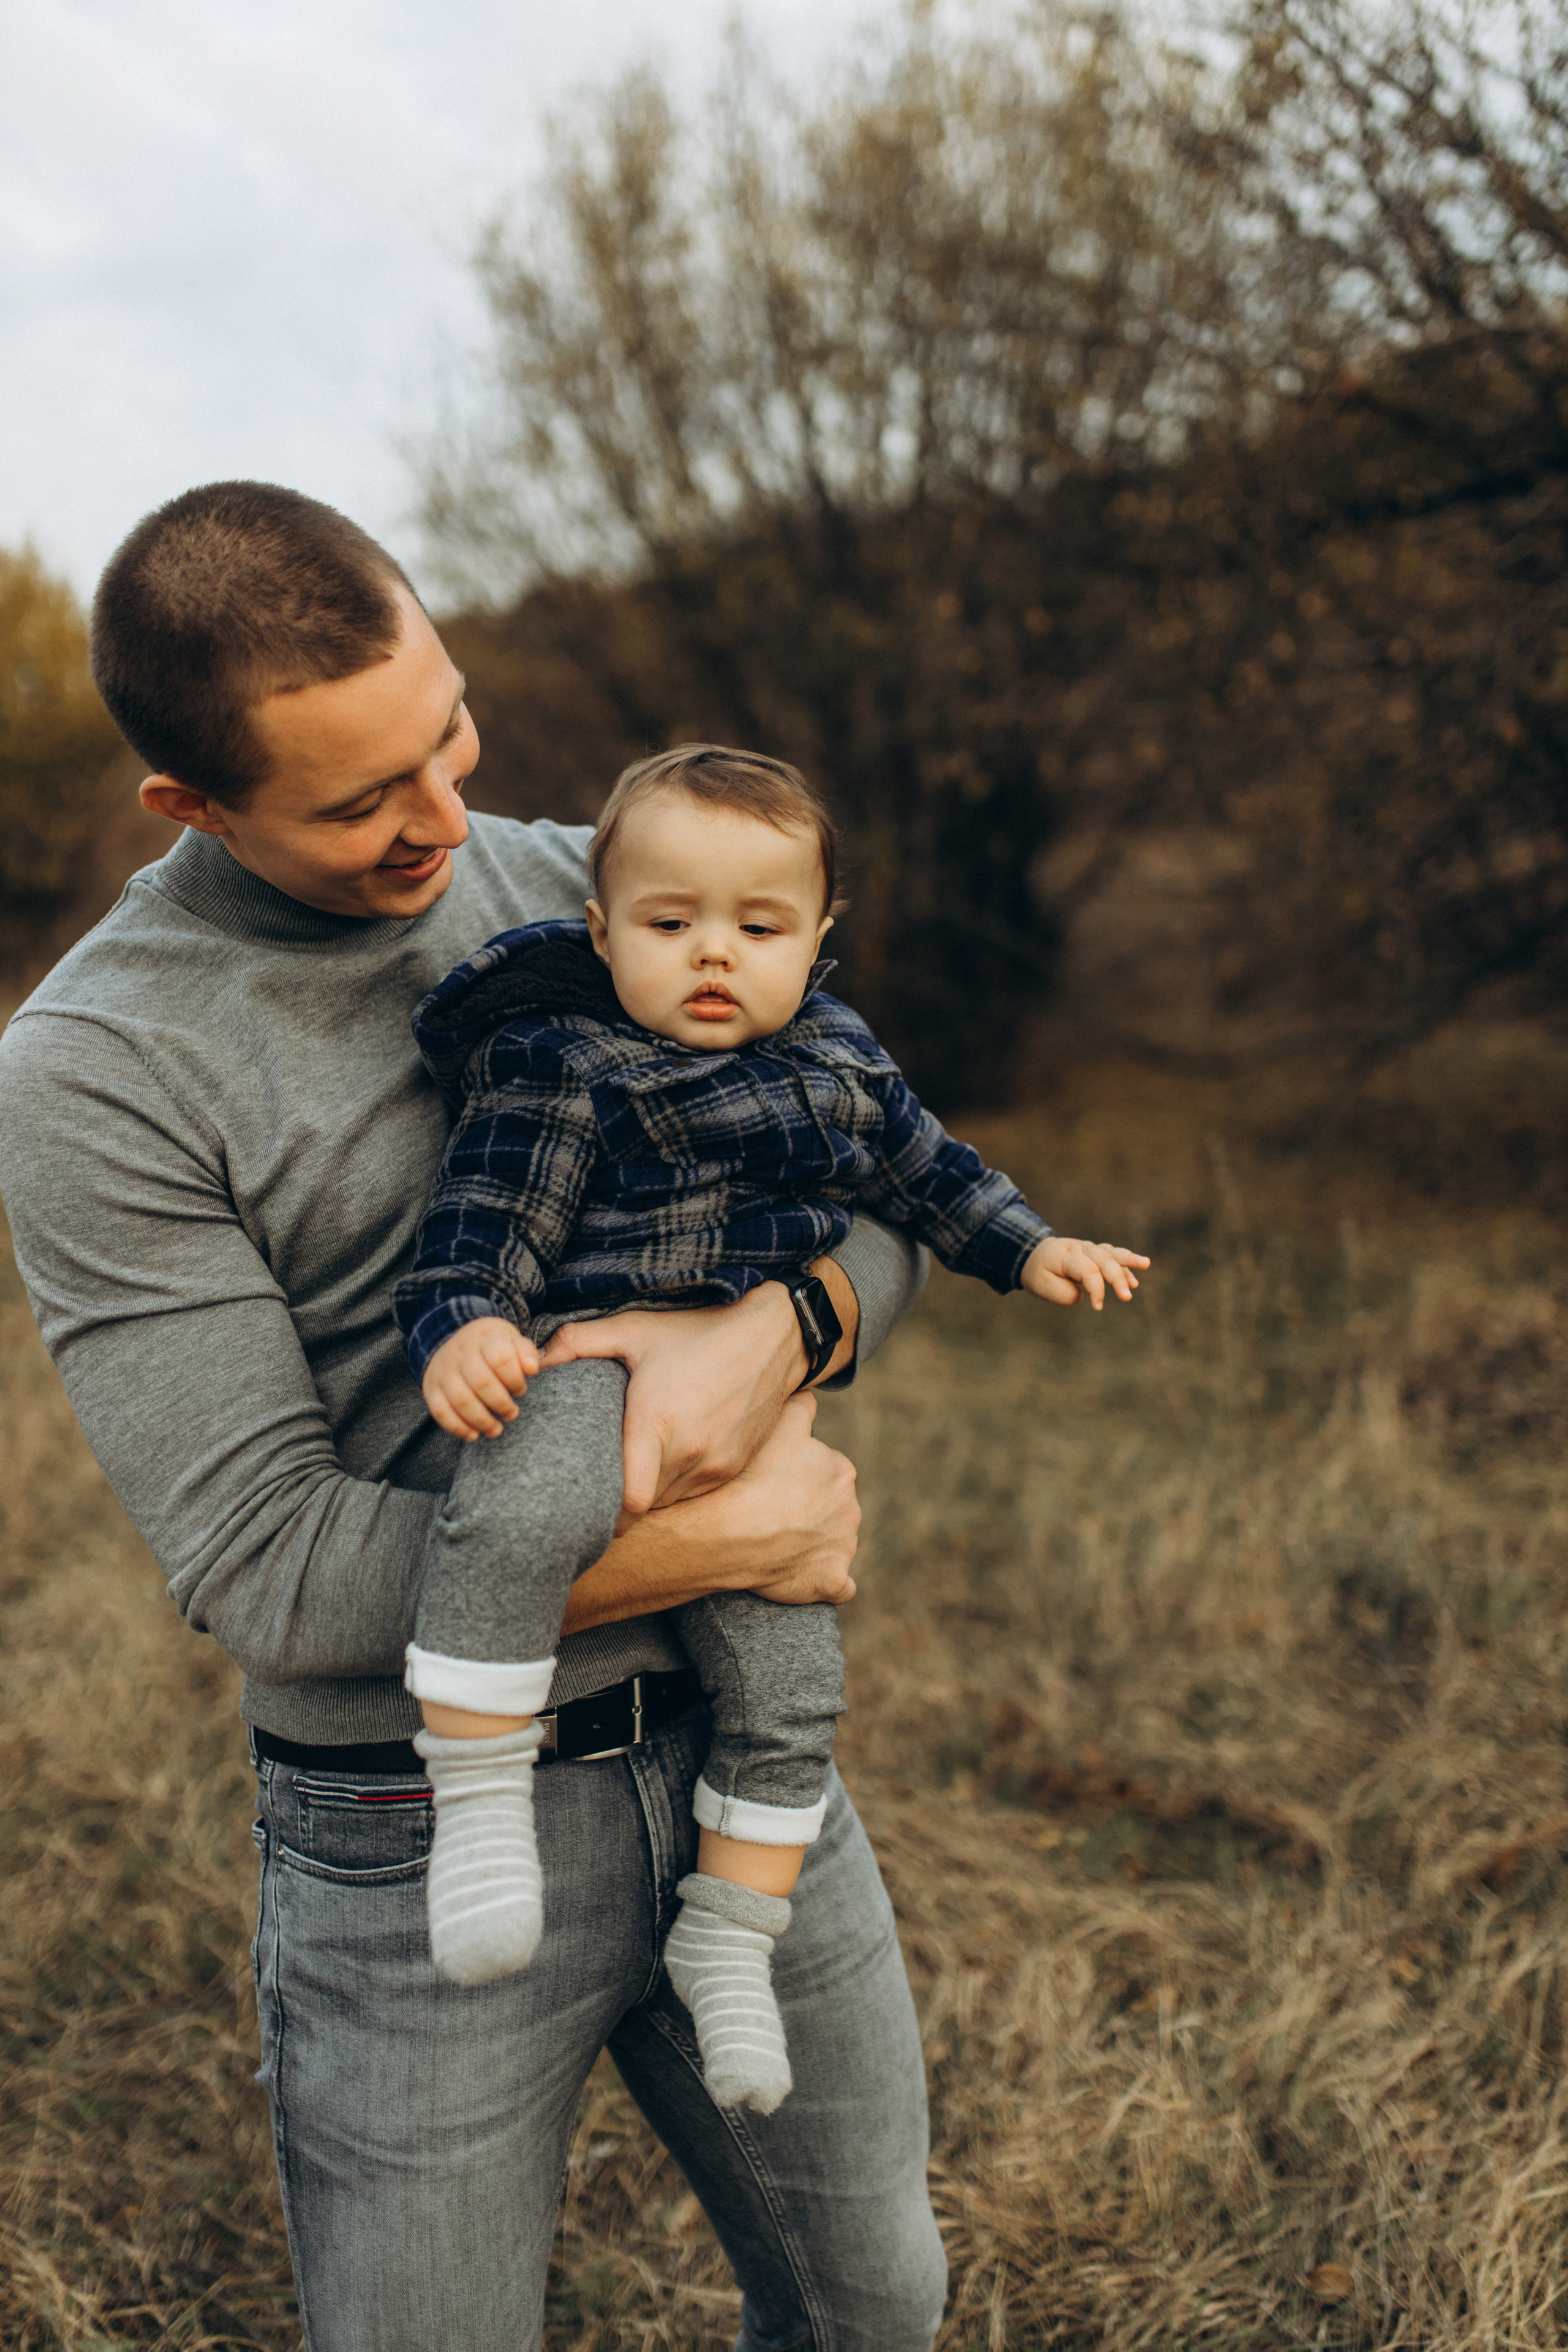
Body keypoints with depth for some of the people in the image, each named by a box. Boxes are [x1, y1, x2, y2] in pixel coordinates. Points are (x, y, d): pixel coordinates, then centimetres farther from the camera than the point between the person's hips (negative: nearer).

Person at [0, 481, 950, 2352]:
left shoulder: (581, 888, 1)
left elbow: (886, 1194, 3)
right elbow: (269, 1570, -19)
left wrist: (771, 1336, -20)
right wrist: (719, 1539, -17)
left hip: (736, 1752, 5)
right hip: (422, 1837, -4)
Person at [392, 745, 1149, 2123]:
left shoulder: (838, 1061, 13)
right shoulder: (557, 1065, -5)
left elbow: (924, 1169, 28)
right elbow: (487, 1219, -10)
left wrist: (1029, 1247, 21)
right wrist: (461, 1327, -28)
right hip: (582, 1360, -5)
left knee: (790, 1684, 3)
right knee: (528, 1513, -40)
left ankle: (727, 1939, 24)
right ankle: (481, 1800, -23)